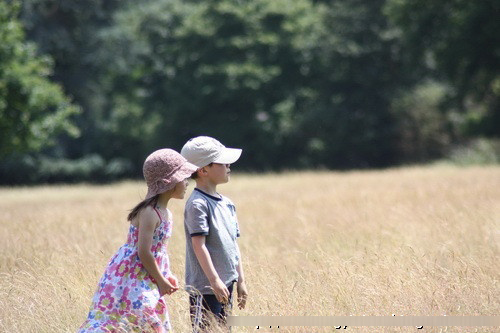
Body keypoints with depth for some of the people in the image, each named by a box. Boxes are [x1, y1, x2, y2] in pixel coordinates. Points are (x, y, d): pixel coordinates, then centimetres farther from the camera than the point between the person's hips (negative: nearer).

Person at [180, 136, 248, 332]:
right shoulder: (198, 204, -13)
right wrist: (214, 280, -22)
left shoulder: (226, 204, 14)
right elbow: (199, 245, -18)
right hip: (205, 287, -9)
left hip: (225, 285, 9)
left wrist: (241, 280, 17)